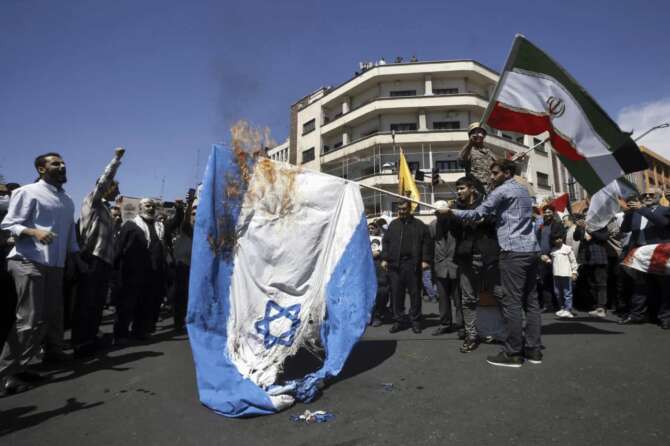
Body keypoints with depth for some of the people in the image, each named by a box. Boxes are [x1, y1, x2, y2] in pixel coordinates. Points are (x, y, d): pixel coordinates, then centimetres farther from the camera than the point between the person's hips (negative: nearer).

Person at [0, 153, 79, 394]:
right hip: (29, 262, -6)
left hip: (55, 264, 7)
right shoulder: (28, 192, -4)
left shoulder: (67, 200, 15)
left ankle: (53, 351, 32)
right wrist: (34, 232, -26)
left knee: (54, 314, 14)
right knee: (30, 319, -8)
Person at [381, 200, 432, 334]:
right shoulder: (393, 225, 15)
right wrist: (385, 259, 6)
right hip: (395, 264, 3)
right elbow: (385, 242, 15)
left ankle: (415, 321, 14)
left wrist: (425, 260, -7)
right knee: (396, 294, 4)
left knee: (415, 293, 3)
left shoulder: (419, 225, 6)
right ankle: (398, 320, 14)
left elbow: (426, 243, 1)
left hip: (413, 265, -2)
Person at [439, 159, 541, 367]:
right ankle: (533, 349, 12)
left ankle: (513, 354, -4)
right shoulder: (524, 191, 22)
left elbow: (477, 214, -7)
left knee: (512, 303, -7)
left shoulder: (502, 191, -4)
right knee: (531, 301, 8)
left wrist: (452, 211, 2)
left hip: (514, 252, -9)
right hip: (531, 250, 9)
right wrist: (491, 214, 19)